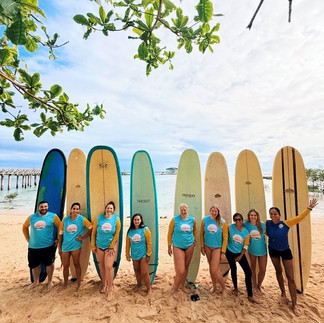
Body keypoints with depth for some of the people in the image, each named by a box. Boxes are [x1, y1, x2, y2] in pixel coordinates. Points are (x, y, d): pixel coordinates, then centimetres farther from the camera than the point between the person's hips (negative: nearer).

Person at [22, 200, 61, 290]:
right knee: (34, 265, 17)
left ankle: (49, 281, 30)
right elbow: (25, 227, 16)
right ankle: (36, 281, 42)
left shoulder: (53, 216, -8)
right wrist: (28, 239, 11)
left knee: (49, 264, 9)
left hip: (48, 246, -3)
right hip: (33, 247, 3)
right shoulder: (32, 217, 1)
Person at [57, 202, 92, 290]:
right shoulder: (65, 220, -3)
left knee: (76, 264, 9)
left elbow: (91, 228, -5)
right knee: (65, 266, 12)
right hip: (65, 246, 2)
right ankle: (65, 284, 33)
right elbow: (60, 233, 3)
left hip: (76, 246, -2)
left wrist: (83, 237, -8)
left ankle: (79, 284, 24)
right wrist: (59, 247, 5)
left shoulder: (82, 219, -9)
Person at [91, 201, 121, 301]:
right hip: (99, 246, 2)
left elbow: (117, 234, -7)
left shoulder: (116, 219, -10)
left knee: (109, 266, -8)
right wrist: (93, 246, 0)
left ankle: (110, 290, 9)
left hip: (111, 246, -2)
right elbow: (93, 232, -1)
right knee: (101, 266, 16)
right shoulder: (98, 218, -7)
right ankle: (104, 284, 39)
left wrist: (111, 247, -8)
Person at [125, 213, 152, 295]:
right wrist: (127, 255, 9)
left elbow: (149, 243, -10)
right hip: (134, 255, 4)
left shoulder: (145, 229, -13)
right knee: (137, 271, 19)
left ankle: (149, 288, 20)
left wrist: (148, 255, -10)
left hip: (143, 255, -3)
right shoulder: (130, 231, -4)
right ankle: (138, 285, 42)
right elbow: (128, 244, 5)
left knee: (144, 273, -2)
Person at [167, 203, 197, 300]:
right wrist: (169, 246, -3)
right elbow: (170, 233, -5)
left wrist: (195, 240, 13)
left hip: (189, 246, 4)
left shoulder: (192, 220, -3)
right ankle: (175, 290, 19)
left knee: (186, 268, 17)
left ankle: (182, 286, 40)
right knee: (180, 271, -5)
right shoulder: (175, 219, -13)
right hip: (178, 247, -3)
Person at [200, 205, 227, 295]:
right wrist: (202, 247, 3)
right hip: (207, 246, 3)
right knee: (210, 267, 17)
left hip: (217, 247, -3)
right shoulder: (205, 220, -6)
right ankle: (214, 286, 38)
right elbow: (202, 234, 2)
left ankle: (223, 289, 19)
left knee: (214, 270, -6)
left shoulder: (222, 222, -10)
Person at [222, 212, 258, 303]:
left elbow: (245, 246, -2)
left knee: (248, 272, -5)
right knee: (233, 270, 9)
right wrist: (223, 252, -10)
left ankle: (250, 296, 6)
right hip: (230, 252, -2)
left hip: (240, 253, 2)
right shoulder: (229, 227, -17)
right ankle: (235, 288, 37)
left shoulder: (246, 232, -10)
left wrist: (240, 256, -3)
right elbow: (225, 239, -11)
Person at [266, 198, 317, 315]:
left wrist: (309, 208, -27)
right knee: (278, 271, 21)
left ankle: (294, 305, 11)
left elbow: (299, 218, -24)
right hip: (273, 251, 2)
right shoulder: (268, 223, -18)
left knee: (290, 277, 0)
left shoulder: (285, 223, -23)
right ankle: (283, 291, 43)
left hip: (285, 251, -2)